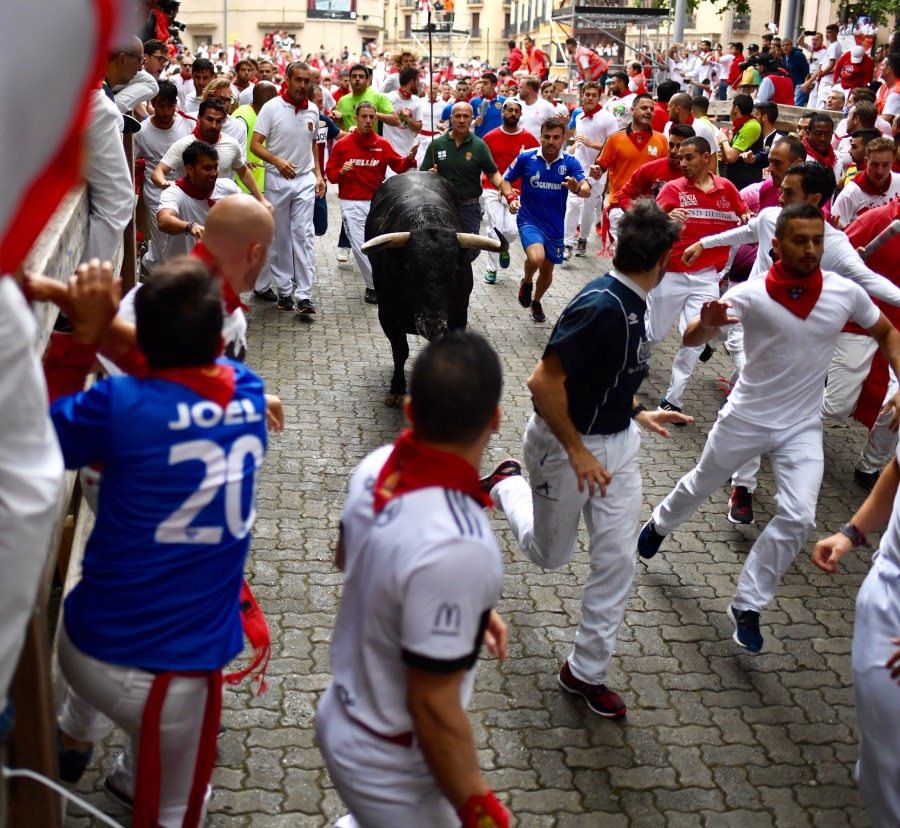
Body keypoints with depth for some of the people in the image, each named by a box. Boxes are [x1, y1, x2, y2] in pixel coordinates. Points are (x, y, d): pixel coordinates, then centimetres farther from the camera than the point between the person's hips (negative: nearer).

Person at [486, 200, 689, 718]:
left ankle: (587, 671, 21)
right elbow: (544, 382, -30)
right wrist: (577, 453, -26)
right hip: (565, 445, -8)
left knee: (618, 562, 7)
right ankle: (506, 483, 43)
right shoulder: (600, 306, -28)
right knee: (551, 555, 15)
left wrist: (637, 413, 16)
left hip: (618, 444, 8)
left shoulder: (632, 305, 0)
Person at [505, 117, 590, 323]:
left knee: (547, 270, 16)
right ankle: (526, 282, 6)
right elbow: (505, 180, 2)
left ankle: (536, 302, 47)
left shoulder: (570, 162, -9)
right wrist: (511, 199, -17)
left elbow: (587, 190, -20)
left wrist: (576, 188, -43)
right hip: (529, 220, -3)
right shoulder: (526, 158, -10)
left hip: (555, 226, 3)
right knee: (536, 258, -29)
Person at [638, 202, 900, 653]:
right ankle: (660, 524, 53)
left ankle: (747, 605, 6)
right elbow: (690, 340, -21)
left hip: (802, 428, 2)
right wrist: (706, 324, -45)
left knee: (797, 518, -11)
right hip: (746, 418, -1)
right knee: (701, 485, 20)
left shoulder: (846, 293, -13)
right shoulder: (751, 294, -21)